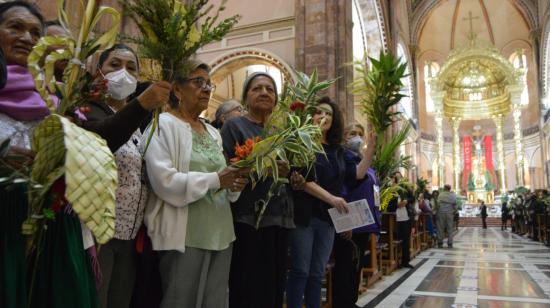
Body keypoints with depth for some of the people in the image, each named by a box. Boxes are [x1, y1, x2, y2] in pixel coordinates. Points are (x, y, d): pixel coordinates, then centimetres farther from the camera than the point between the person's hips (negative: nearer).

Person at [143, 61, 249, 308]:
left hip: (220, 232, 7)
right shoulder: (163, 125, -6)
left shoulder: (213, 132, 16)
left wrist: (233, 185, -2)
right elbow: (164, 181, -19)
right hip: (185, 234, -7)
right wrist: (215, 179, -19)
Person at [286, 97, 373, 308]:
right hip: (304, 215, -5)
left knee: (317, 274, 11)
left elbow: (358, 173, 8)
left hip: (328, 218, 6)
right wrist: (331, 198, -22)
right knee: (300, 271, 0)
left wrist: (371, 145, 3)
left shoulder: (338, 150, 13)